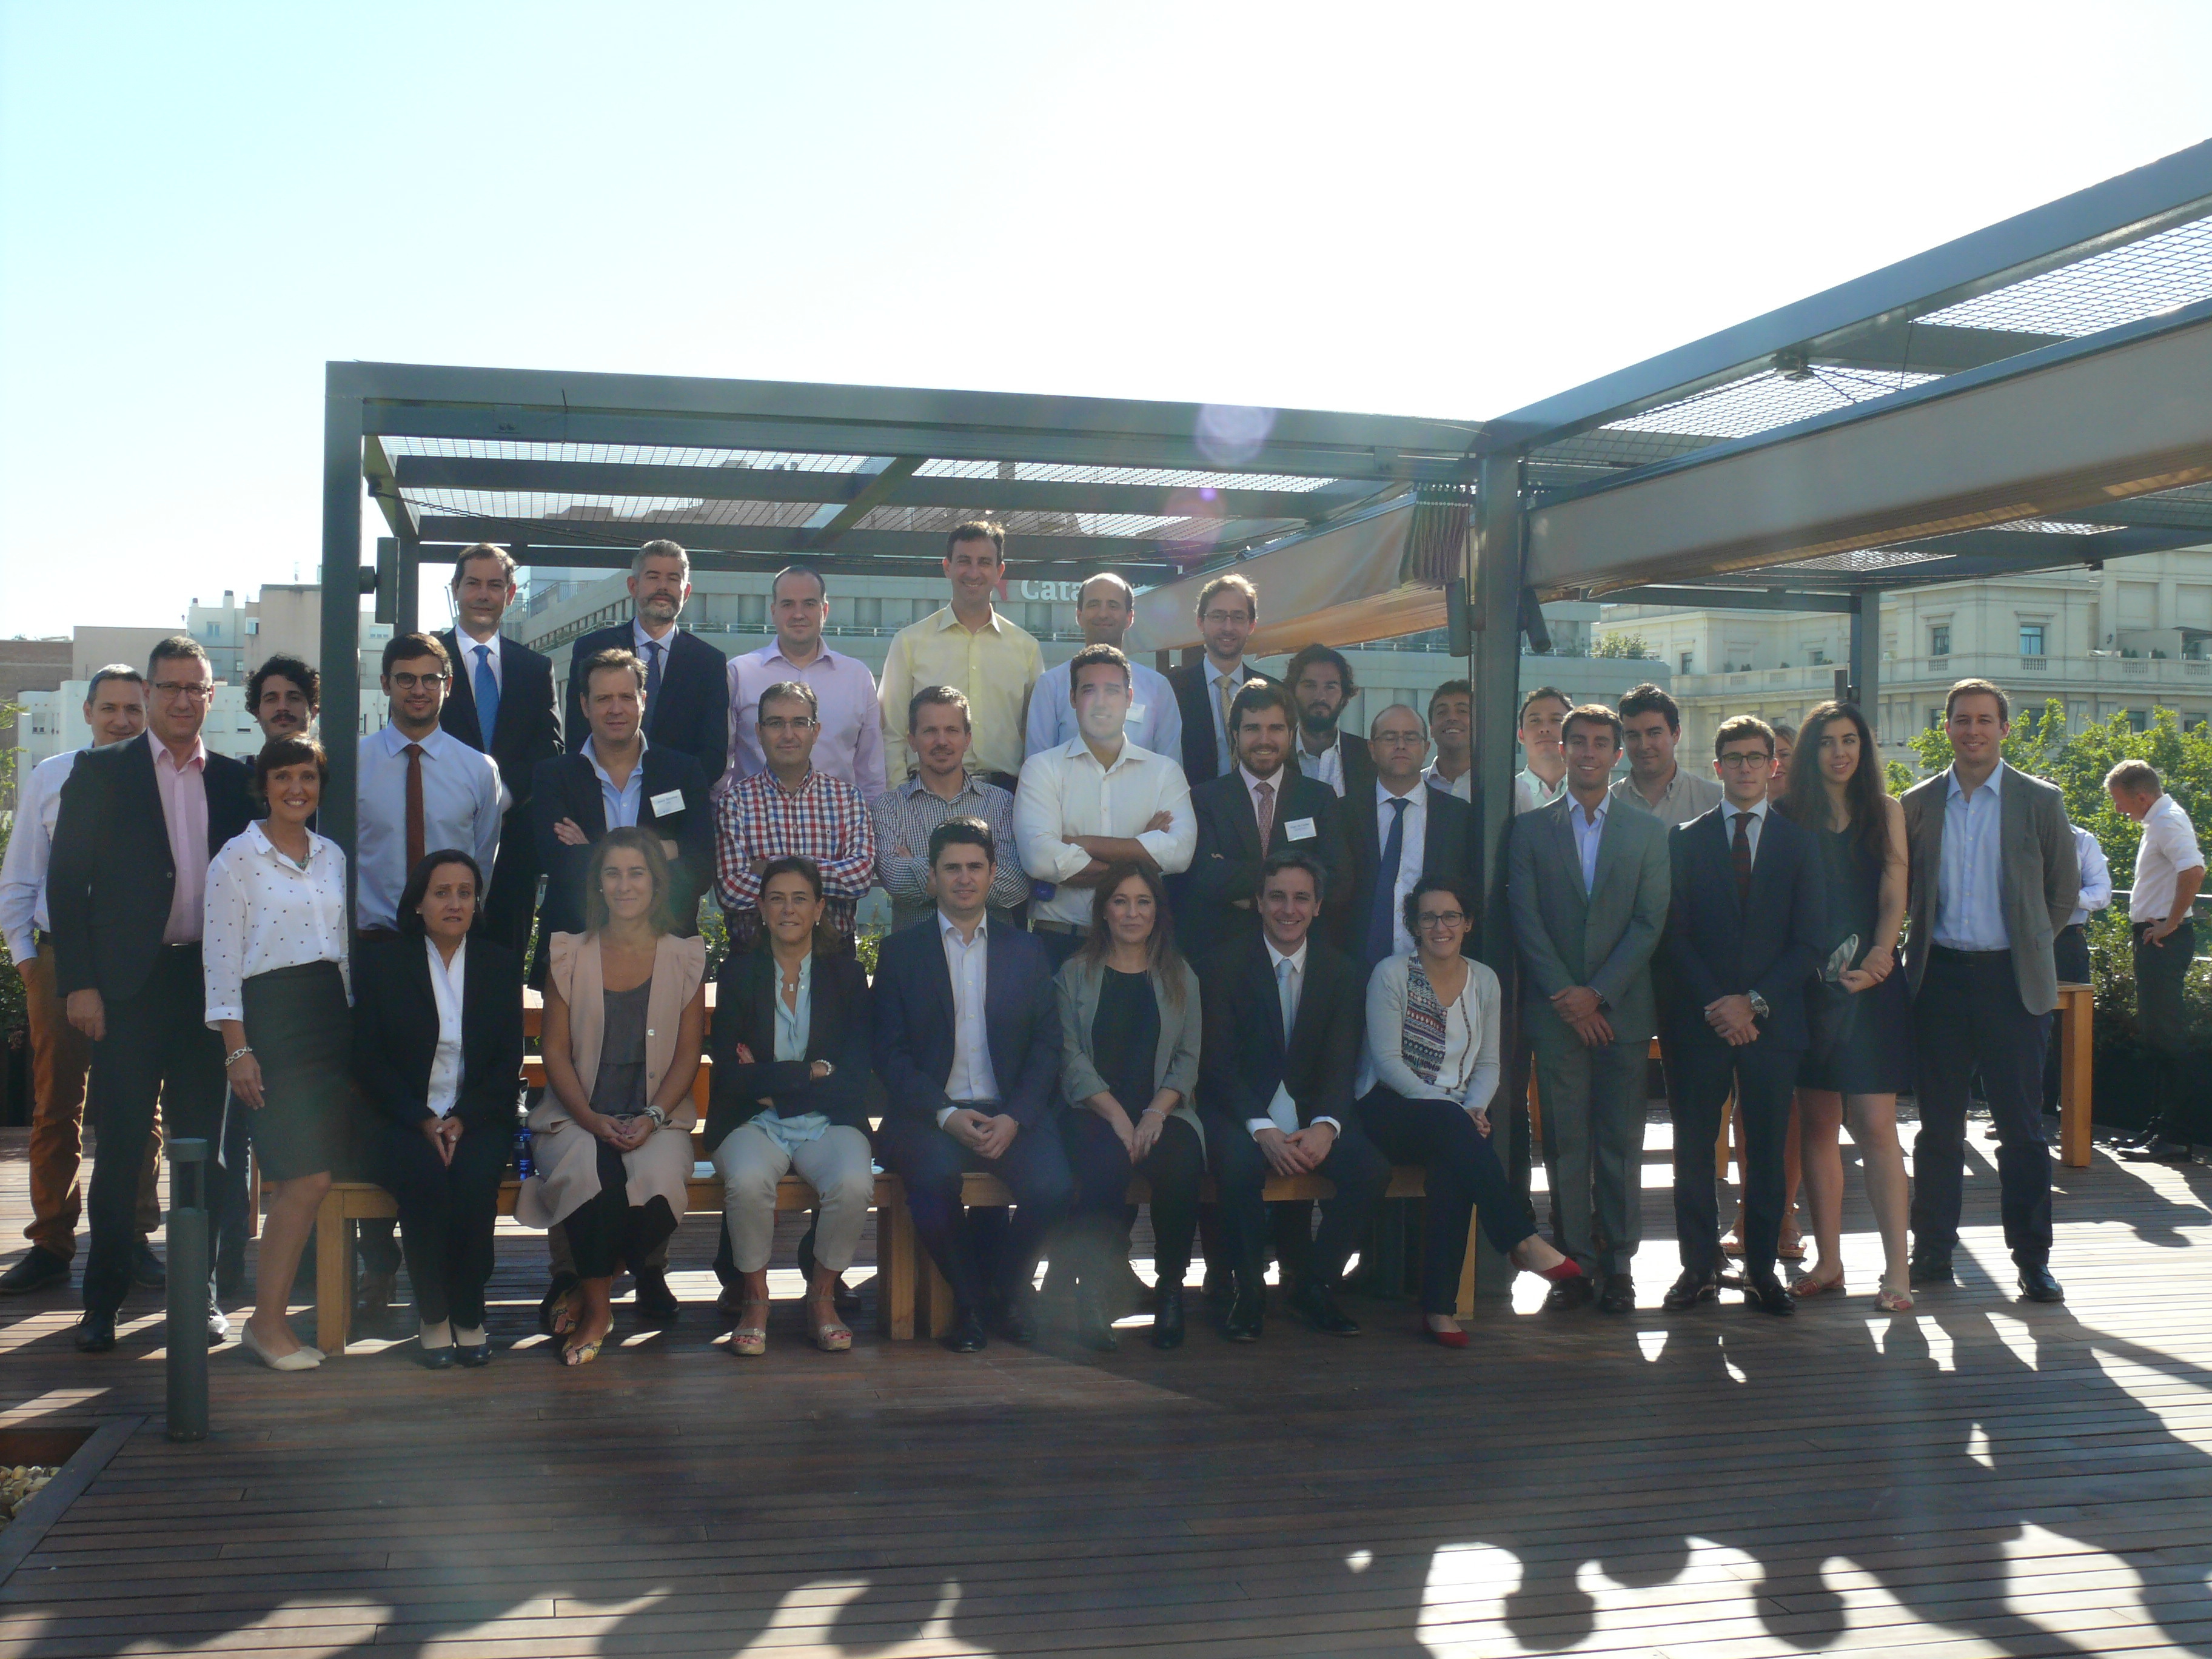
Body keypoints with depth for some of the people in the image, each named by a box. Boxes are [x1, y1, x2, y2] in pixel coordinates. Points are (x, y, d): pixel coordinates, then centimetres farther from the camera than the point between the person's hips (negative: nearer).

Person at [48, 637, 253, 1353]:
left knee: (203, 1144, 7)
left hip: (211, 985, 3)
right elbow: (66, 882, -1)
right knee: (121, 1146, 0)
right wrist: (79, 984, -8)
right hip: (132, 985, -2)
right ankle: (103, 1300, 10)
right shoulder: (100, 772, 3)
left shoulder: (234, 780, 10)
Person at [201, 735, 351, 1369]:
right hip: (269, 1015, -6)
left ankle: (269, 1315, 10)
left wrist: (350, 1022, 14)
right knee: (308, 1177, -13)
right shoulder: (237, 858, -3)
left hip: (330, 1014, 6)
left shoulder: (332, 856, 14)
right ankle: (267, 1322, -3)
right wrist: (237, 1050, -11)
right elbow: (220, 959, -6)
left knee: (305, 1177, 2)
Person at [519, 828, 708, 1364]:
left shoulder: (685, 958, 8)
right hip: (579, 1116, 0)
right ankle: (597, 1309, -14)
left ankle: (591, 1291, -8)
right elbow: (555, 1049, 3)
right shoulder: (570, 955, 8)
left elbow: (688, 1052, 5)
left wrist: (653, 1117, -12)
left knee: (660, 1176, -33)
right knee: (588, 1172, -34)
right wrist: (592, 1119, -12)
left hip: (658, 1116, 0)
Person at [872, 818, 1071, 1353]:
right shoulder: (899, 951, 9)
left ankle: (1008, 1289, 4)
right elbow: (889, 1052, 1)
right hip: (929, 1116, -1)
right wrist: (945, 1115, -13)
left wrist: (1014, 1118, -10)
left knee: (1053, 1187, -27)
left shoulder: (1027, 953, 15)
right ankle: (970, 1297, -5)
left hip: (1011, 1113, 2)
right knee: (933, 1179, -34)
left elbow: (1047, 1048, 7)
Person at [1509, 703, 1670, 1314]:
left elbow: (1650, 921, 2)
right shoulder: (1530, 830, 9)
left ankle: (1617, 1265, 9)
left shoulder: (1648, 831, 10)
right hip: (1556, 1009, 0)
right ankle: (1574, 1262, 6)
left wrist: (1598, 992, -8)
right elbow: (1525, 921, 1)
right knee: (1565, 1142, 0)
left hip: (1623, 1007, 0)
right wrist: (1567, 997, -8)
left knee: (1621, 1142, 1)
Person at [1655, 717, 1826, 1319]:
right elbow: (1674, 935, 2)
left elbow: (1809, 942, 3)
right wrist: (1715, 1006, -9)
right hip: (1698, 1020, 0)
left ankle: (1762, 1270, 12)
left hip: (1772, 1021, 0)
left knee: (1767, 1151, 3)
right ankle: (1699, 1268, 11)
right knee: (1693, 1150, 2)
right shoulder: (1685, 840, 8)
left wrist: (1755, 1001, -8)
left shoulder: (1799, 844, 9)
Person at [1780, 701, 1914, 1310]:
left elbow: (1894, 897, 3)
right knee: (1817, 1125, 5)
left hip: (1870, 983, -1)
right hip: (1808, 981, 1)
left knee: (1876, 1126, -8)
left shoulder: (1885, 810, 10)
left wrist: (1879, 956, -15)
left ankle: (1897, 1269, -7)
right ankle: (1828, 1261, 12)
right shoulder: (1791, 814, 8)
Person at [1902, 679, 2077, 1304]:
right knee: (1939, 1124, 7)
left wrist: (2027, 944, 8)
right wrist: (1931, 939, 6)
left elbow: (2064, 889, 9)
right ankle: (1933, 1252, 15)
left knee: (2022, 1124, 0)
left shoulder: (2040, 801, 3)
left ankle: (2033, 1258, 8)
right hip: (1940, 976, 2)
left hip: (2012, 978, -1)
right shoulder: (1918, 803, 7)